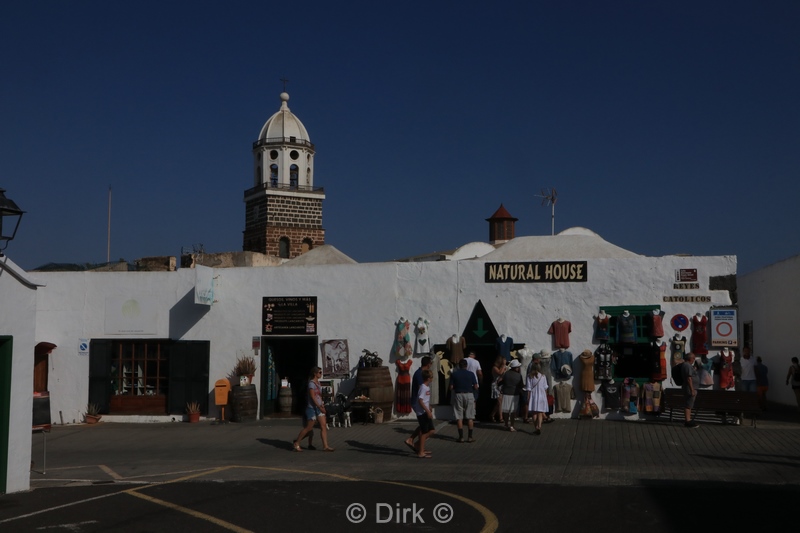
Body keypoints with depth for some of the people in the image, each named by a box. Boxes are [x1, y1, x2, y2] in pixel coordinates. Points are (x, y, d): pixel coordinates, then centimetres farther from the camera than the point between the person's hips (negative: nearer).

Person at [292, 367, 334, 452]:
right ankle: (296, 443, 10)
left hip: (319, 407, 9)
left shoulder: (318, 382, 14)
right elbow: (312, 397, -19)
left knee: (323, 426, 1)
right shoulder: (311, 383, -13)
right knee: (308, 428, -2)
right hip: (312, 408, -9)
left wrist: (322, 404, 8)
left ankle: (325, 446, 2)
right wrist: (320, 407, -21)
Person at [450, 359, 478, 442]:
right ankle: (470, 437, 6)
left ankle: (461, 437, 3)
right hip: (469, 395, 0)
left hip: (458, 395, 0)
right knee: (470, 417, 6)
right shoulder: (471, 374, -2)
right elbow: (476, 387, -2)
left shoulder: (454, 374, -1)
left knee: (459, 417, 4)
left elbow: (451, 387, -4)